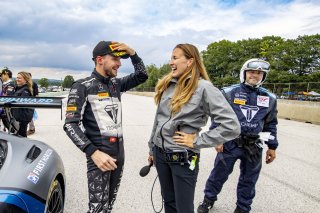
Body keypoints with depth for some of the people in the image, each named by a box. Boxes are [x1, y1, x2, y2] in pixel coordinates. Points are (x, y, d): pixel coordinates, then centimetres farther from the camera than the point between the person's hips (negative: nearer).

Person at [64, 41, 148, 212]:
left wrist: (132, 53, 0)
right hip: (99, 154, -6)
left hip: (119, 153, 6)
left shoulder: (116, 83, 10)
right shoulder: (82, 87, -9)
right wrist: (93, 152, -23)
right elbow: (70, 125, -14)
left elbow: (142, 76, 15)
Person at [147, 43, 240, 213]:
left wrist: (197, 141, -16)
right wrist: (152, 148, 17)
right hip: (160, 153, 6)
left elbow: (232, 126, -20)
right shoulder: (167, 85, 5)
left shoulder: (204, 88, -15)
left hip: (183, 158, -6)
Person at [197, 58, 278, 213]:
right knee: (219, 174, 10)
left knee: (249, 180, 16)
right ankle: (208, 200, 33)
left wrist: (272, 146, 9)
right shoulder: (229, 93, -6)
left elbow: (271, 124, 11)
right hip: (230, 143, -2)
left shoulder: (269, 98, 4)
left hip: (253, 146, 3)